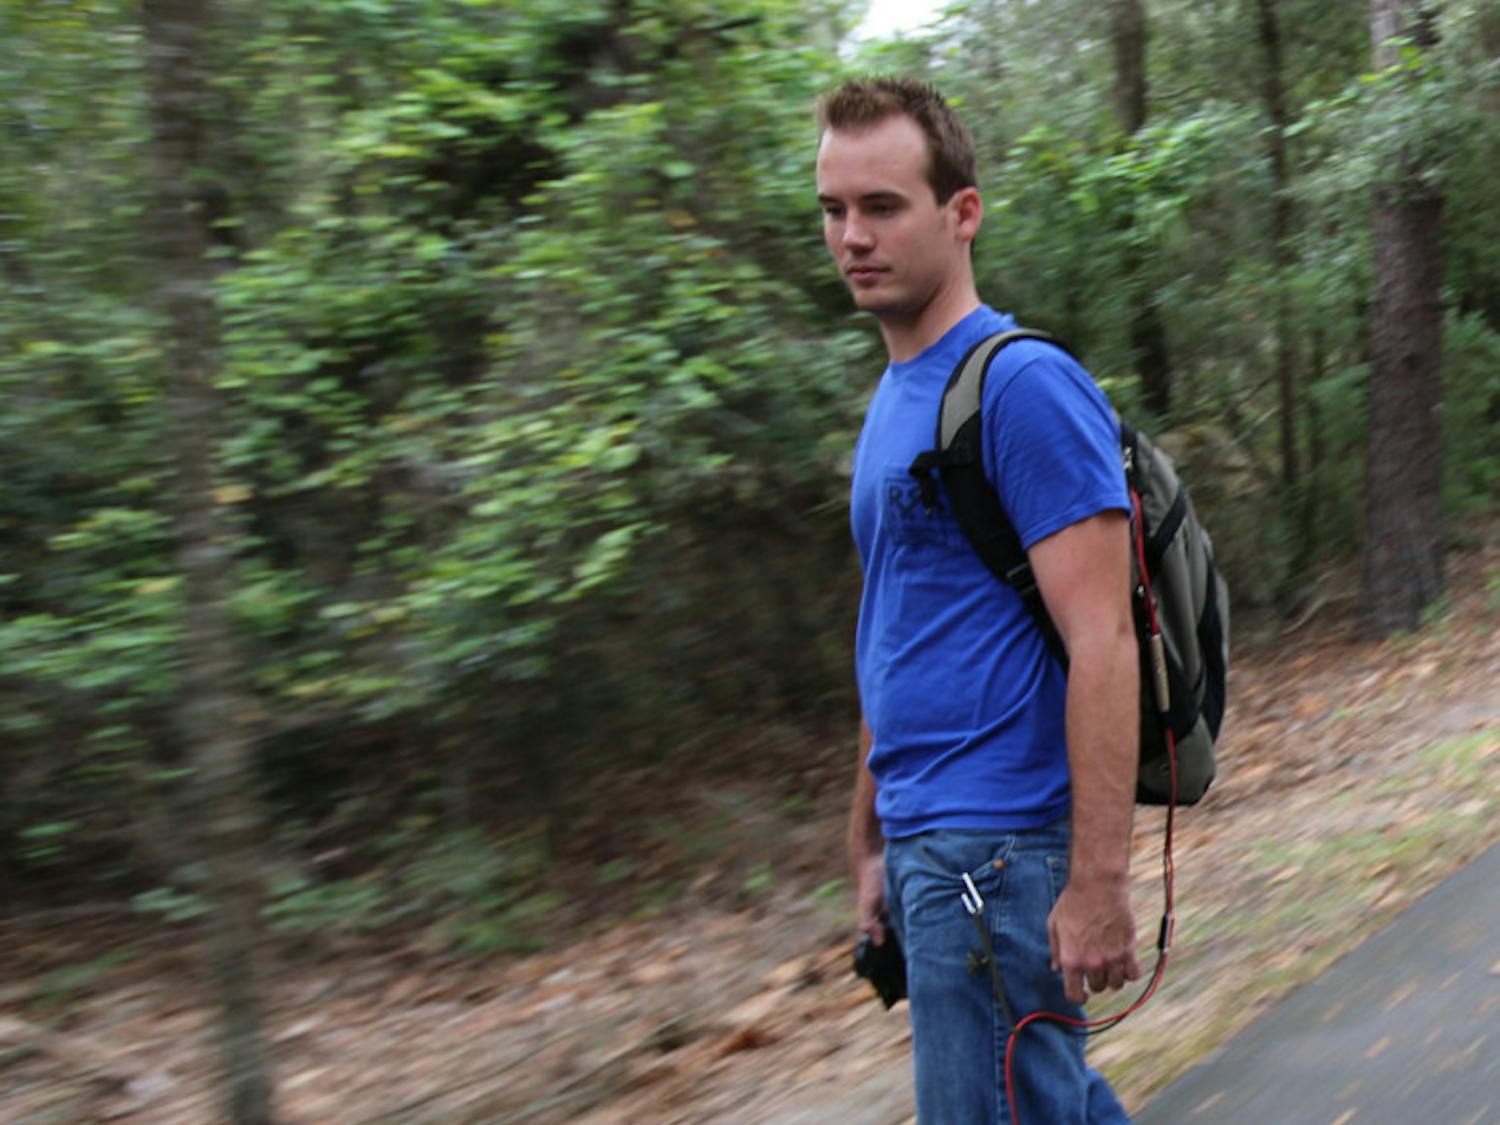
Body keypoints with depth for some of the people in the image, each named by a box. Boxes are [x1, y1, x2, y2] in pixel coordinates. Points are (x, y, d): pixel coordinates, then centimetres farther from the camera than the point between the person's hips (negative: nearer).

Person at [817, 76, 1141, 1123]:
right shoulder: (895, 399, 14)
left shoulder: (1024, 386, -14)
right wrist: (875, 844, 20)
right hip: (928, 841, 9)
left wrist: (1099, 879, -22)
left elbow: (1102, 641, -19)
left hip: (996, 847, -9)